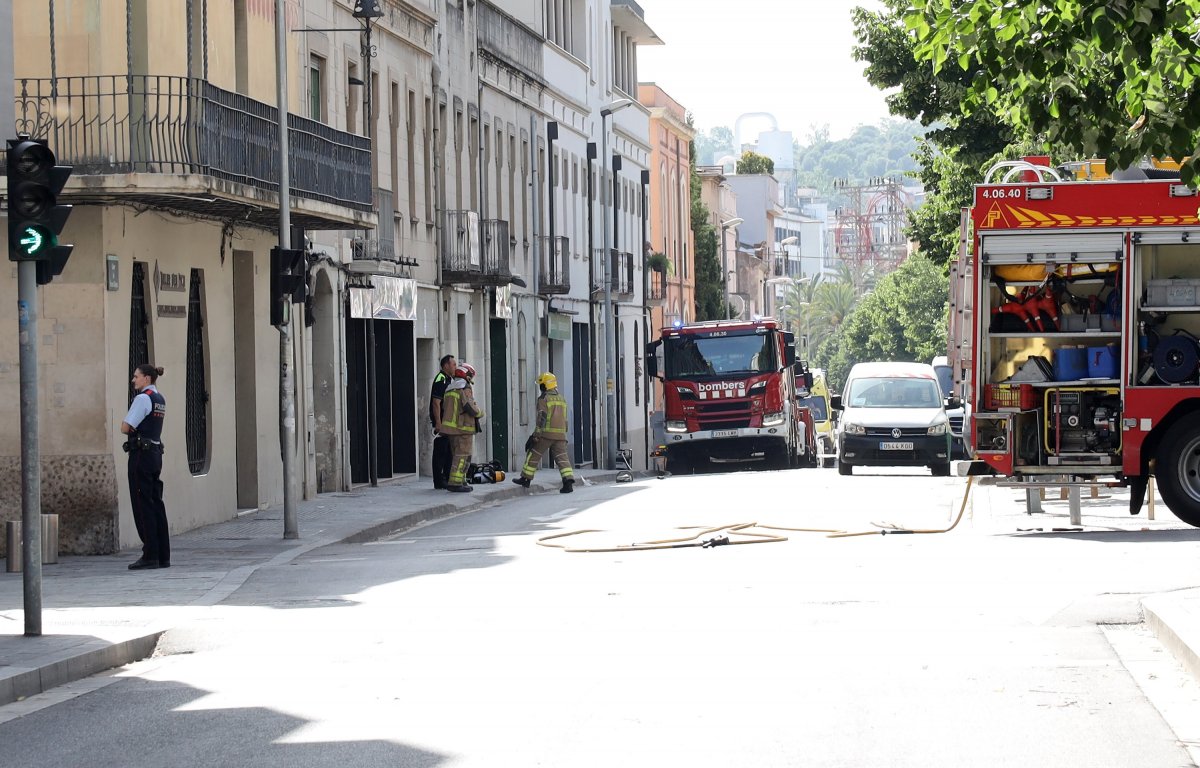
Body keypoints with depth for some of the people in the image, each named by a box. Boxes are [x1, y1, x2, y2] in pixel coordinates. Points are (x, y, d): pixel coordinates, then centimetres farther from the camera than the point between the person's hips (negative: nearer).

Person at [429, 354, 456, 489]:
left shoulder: (447, 379, 17)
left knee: (449, 451, 13)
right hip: (441, 422, -10)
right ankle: (439, 481, -4)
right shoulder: (440, 380, -14)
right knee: (440, 452, -6)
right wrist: (438, 423, -24)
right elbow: (436, 403, -20)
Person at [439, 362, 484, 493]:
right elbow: (470, 407, -20)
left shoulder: (449, 389, 15)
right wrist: (480, 412, -2)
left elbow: (444, 408, 18)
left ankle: (461, 481, 20)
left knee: (456, 455, 16)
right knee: (462, 455, -8)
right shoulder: (465, 388, -12)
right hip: (463, 428, -9)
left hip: (450, 427, 9)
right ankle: (455, 483, -13)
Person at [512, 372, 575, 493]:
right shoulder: (562, 399, 17)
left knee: (533, 455, 9)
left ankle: (526, 478, 16)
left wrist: (535, 436, -14)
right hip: (560, 434, 5)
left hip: (546, 433, -5)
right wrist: (564, 436, 27)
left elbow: (542, 418, -13)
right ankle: (569, 482, -14)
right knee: (562, 458, 1)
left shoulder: (543, 399, -5)